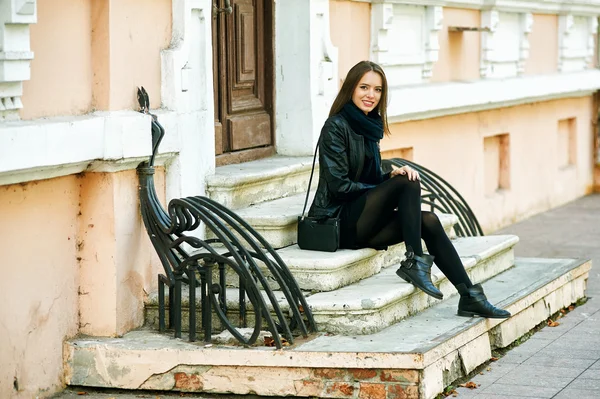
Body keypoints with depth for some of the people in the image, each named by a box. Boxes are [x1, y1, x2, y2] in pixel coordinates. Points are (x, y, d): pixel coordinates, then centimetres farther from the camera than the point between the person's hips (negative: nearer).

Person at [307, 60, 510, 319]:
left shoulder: (369, 126, 16)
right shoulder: (336, 126, -10)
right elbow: (339, 185, -16)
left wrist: (393, 176, -6)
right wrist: (397, 182, -10)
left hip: (361, 224, 7)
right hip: (339, 222, -7)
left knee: (428, 221, -14)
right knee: (408, 184, -23)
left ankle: (469, 296, -17)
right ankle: (414, 263, -22)